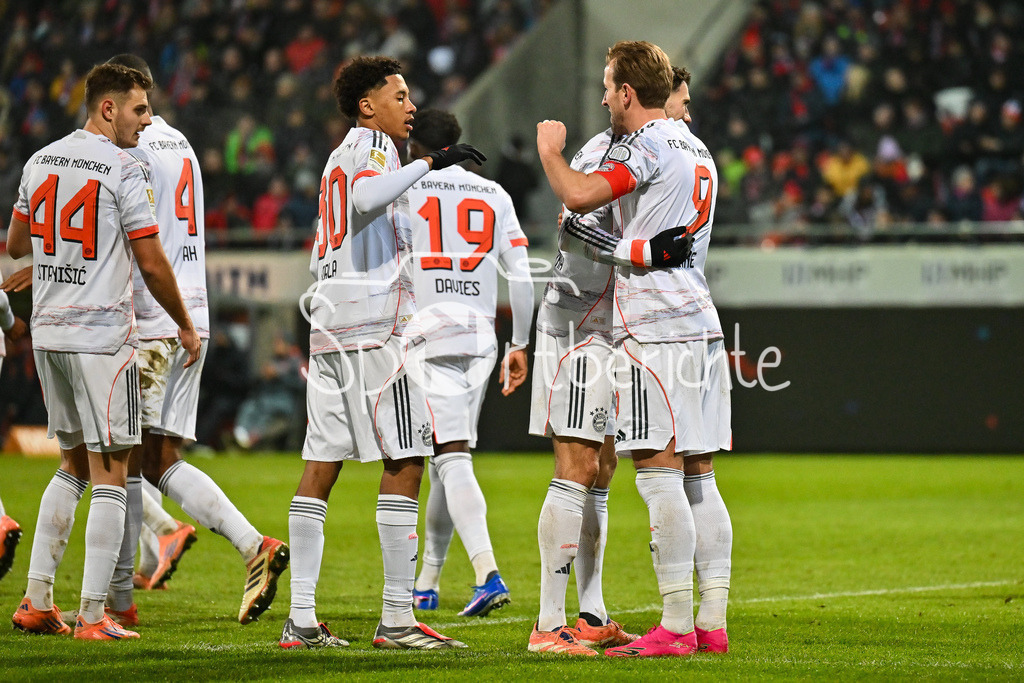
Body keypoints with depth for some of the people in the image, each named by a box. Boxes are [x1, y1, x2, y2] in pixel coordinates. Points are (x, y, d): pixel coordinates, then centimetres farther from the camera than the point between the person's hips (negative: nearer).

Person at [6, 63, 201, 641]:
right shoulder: (125, 170, -12)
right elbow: (153, 265, -11)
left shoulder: (41, 162, 9)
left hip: (48, 332, 7)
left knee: (74, 465, 18)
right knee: (110, 474, -1)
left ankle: (37, 600, 14)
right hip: (102, 335, -7)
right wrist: (187, 327, 2)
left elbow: (17, 245, 20)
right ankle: (93, 615, -4)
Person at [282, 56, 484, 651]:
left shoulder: (338, 160, 24)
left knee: (322, 463, 5)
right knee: (405, 463, -7)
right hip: (378, 322, -9)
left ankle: (301, 618, 3)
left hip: (329, 326, 9)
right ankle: (397, 618, -9)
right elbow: (367, 198, -27)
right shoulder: (373, 144, -3)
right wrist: (431, 163, -25)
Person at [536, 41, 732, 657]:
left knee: (660, 474, -9)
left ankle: (676, 626, -12)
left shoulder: (649, 146, -9)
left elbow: (579, 195, -22)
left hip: (655, 327, -9)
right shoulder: (698, 151, 21)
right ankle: (713, 623, 7)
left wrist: (550, 150, -4)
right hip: (701, 323, 9)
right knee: (699, 478, 8)